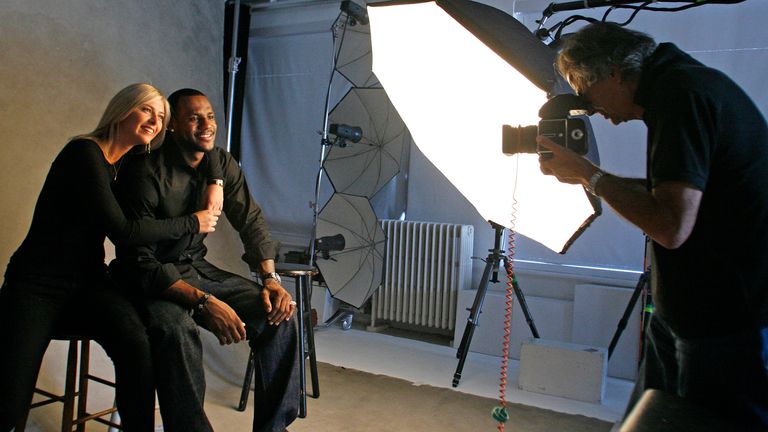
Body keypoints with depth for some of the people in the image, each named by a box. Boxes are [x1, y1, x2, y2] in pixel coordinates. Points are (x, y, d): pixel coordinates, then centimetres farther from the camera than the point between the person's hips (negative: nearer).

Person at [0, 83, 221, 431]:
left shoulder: (129, 165, 9)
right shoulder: (84, 153, -12)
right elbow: (122, 232, -18)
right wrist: (191, 223, -8)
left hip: (87, 285, 5)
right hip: (37, 286, -5)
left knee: (139, 345, -27)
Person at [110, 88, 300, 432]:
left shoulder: (222, 164, 2)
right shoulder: (147, 172, -18)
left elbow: (251, 222, 6)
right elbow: (139, 260, -23)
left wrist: (270, 279, -11)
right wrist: (203, 302, -34)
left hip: (196, 269, 6)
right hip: (147, 281, -6)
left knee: (278, 311, -12)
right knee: (176, 329, -38)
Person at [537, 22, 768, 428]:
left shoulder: (682, 92, -20)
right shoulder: (676, 84, 10)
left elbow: (671, 227, -27)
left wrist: (589, 174, -15)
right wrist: (587, 176, 10)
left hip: (731, 320, -10)